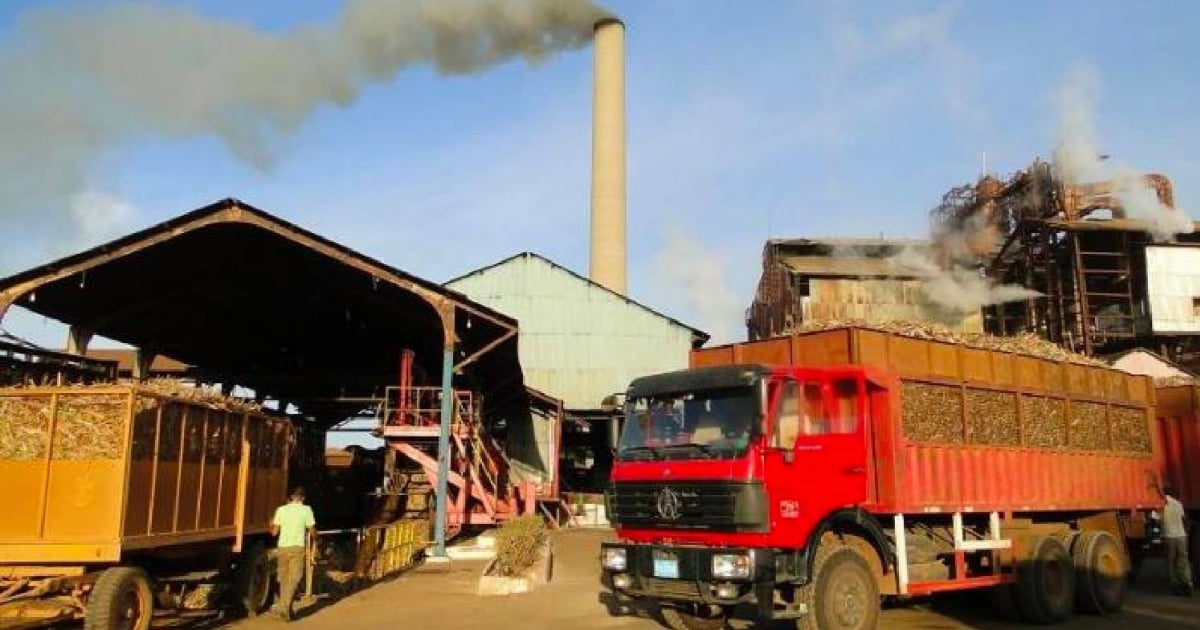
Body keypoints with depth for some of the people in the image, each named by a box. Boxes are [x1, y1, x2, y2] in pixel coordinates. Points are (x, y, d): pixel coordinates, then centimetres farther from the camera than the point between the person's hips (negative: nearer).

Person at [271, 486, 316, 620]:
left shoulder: (281, 509, 5)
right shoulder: (306, 510, -1)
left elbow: (274, 532, 8)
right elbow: (312, 531, 2)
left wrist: (272, 525, 29)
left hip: (282, 547, 3)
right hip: (297, 548, -3)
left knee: (284, 579, 14)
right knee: (293, 579, -3)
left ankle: (286, 609, 19)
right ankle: (283, 606, -19)